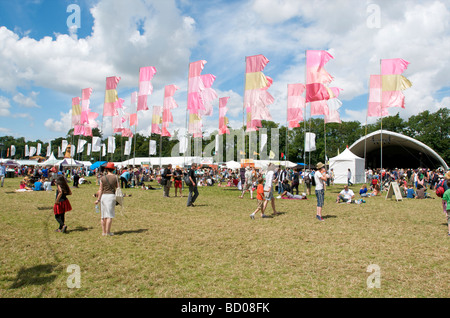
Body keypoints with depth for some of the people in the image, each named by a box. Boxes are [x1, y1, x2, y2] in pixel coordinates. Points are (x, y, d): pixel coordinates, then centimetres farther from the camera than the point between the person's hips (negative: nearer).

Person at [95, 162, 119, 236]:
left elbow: (100, 189, 4)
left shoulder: (103, 178, 2)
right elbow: (117, 187, 3)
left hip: (103, 196, 3)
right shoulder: (115, 177, -2)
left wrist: (98, 199, 9)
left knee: (103, 215, 10)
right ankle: (108, 232, -2)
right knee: (110, 215, -1)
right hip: (111, 195, -3)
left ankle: (103, 232, 15)